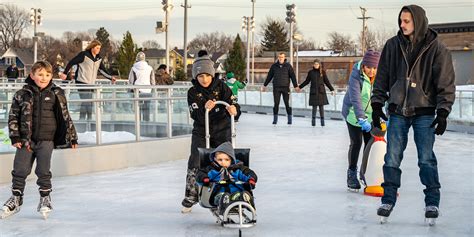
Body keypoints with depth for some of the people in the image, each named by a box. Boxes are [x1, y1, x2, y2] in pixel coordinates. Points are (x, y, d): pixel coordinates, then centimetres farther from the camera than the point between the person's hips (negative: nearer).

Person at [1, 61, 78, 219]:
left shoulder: (56, 95, 1)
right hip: (25, 140, 1)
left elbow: (65, 116, 7)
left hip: (46, 140, -1)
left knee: (43, 171, -1)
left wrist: (72, 137, 8)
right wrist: (15, 137, -3)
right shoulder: (22, 94, 0)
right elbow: (13, 116, 4)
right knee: (20, 170, 4)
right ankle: (15, 199, 19)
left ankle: (45, 199, 16)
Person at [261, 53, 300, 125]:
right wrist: (265, 85, 14)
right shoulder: (274, 66, 4)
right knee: (276, 103, -1)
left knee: (287, 103, -1)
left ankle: (290, 119, 8)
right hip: (276, 88, 1)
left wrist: (296, 86, -10)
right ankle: (275, 119, 5)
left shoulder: (288, 66, 0)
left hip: (285, 87, -1)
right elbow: (269, 76, 12)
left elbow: (293, 76, -3)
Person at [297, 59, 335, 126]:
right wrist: (300, 87, 12)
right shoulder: (310, 72, 5)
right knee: (314, 107, -3)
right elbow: (307, 81, 14)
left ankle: (322, 121, 6)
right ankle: (313, 121, 2)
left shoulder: (323, 72, 4)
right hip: (313, 92, 0)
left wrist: (332, 89, 5)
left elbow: (327, 82, 8)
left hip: (321, 91, 0)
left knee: (321, 106, 1)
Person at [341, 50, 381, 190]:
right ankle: (352, 174, 9)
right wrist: (362, 119, -46)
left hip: (371, 114, 3)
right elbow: (355, 98, -35)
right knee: (356, 143, -5)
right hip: (353, 113, -3)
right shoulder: (356, 76, -26)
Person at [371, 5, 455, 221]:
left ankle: (432, 202, 10)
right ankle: (388, 199, 13)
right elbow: (381, 78, 9)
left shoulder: (436, 48, -7)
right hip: (397, 112, 2)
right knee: (392, 158, 2)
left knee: (426, 159, -2)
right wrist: (377, 105, 5)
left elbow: (446, 83, -5)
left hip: (424, 112, -2)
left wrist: (442, 113, -10)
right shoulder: (393, 46, 1)